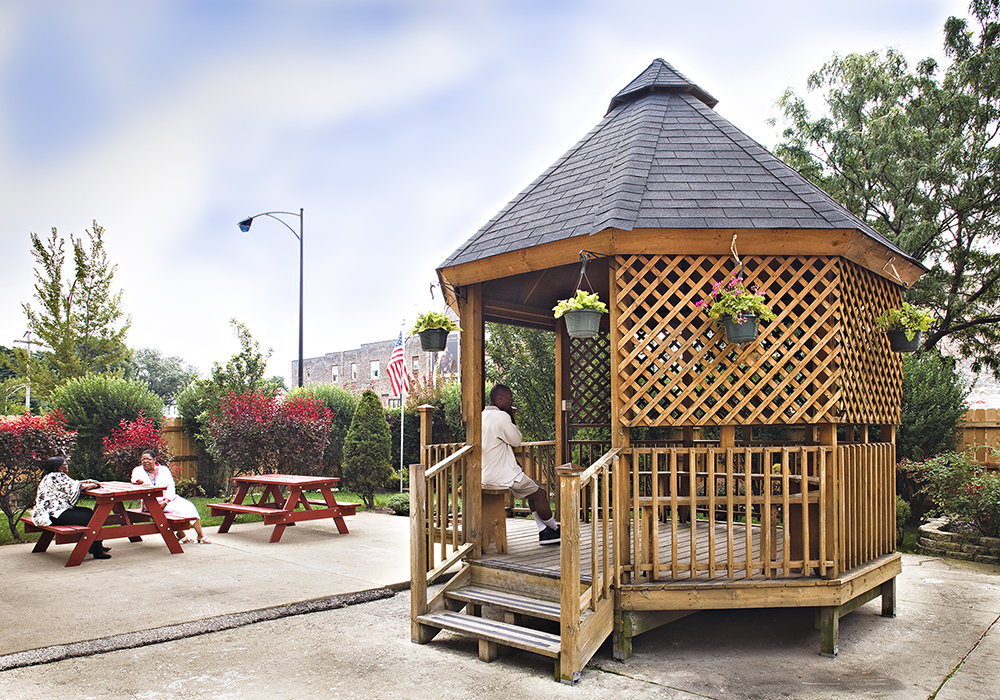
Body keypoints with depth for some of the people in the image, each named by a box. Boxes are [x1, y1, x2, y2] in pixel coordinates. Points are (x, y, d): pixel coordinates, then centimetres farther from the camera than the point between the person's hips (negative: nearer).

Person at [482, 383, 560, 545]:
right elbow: (516, 441, -9)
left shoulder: (483, 415, 12)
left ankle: (544, 531, 19)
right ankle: (554, 529, 22)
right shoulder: (501, 416, -19)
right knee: (540, 495, 5)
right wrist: (512, 419, -1)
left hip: (486, 475, 10)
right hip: (500, 476, -10)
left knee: (532, 492, 20)